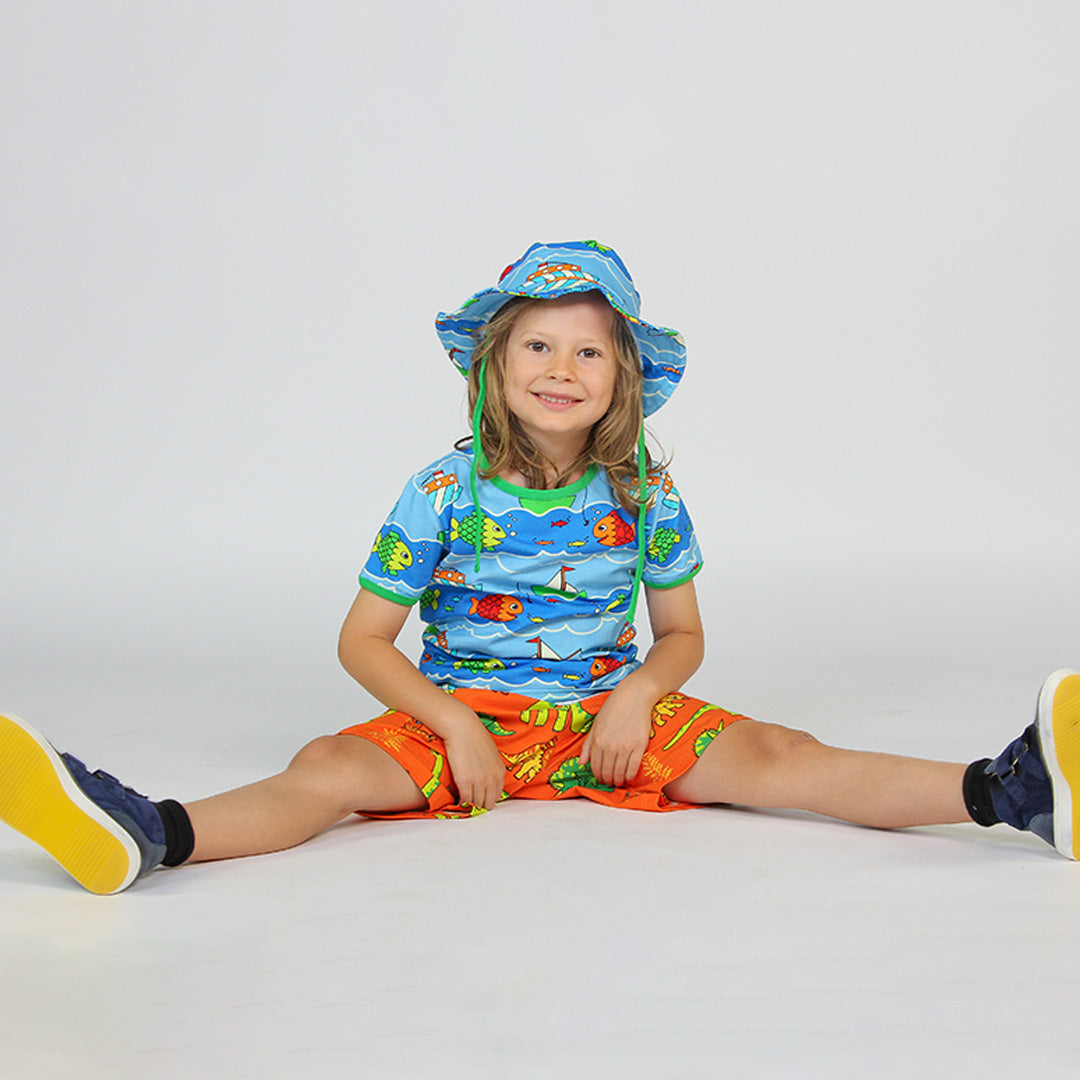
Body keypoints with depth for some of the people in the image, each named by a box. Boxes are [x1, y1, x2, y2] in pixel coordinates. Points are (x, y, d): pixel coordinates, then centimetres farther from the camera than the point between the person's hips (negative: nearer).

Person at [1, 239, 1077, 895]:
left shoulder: (644, 492, -1)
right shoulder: (444, 493, -7)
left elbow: (682, 631, 9)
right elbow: (364, 639, -3)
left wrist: (639, 697, -13)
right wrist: (456, 726, -17)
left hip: (613, 713, 1)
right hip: (463, 710, -1)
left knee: (767, 755, -20)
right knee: (332, 767, -28)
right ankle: (145, 837, -52)